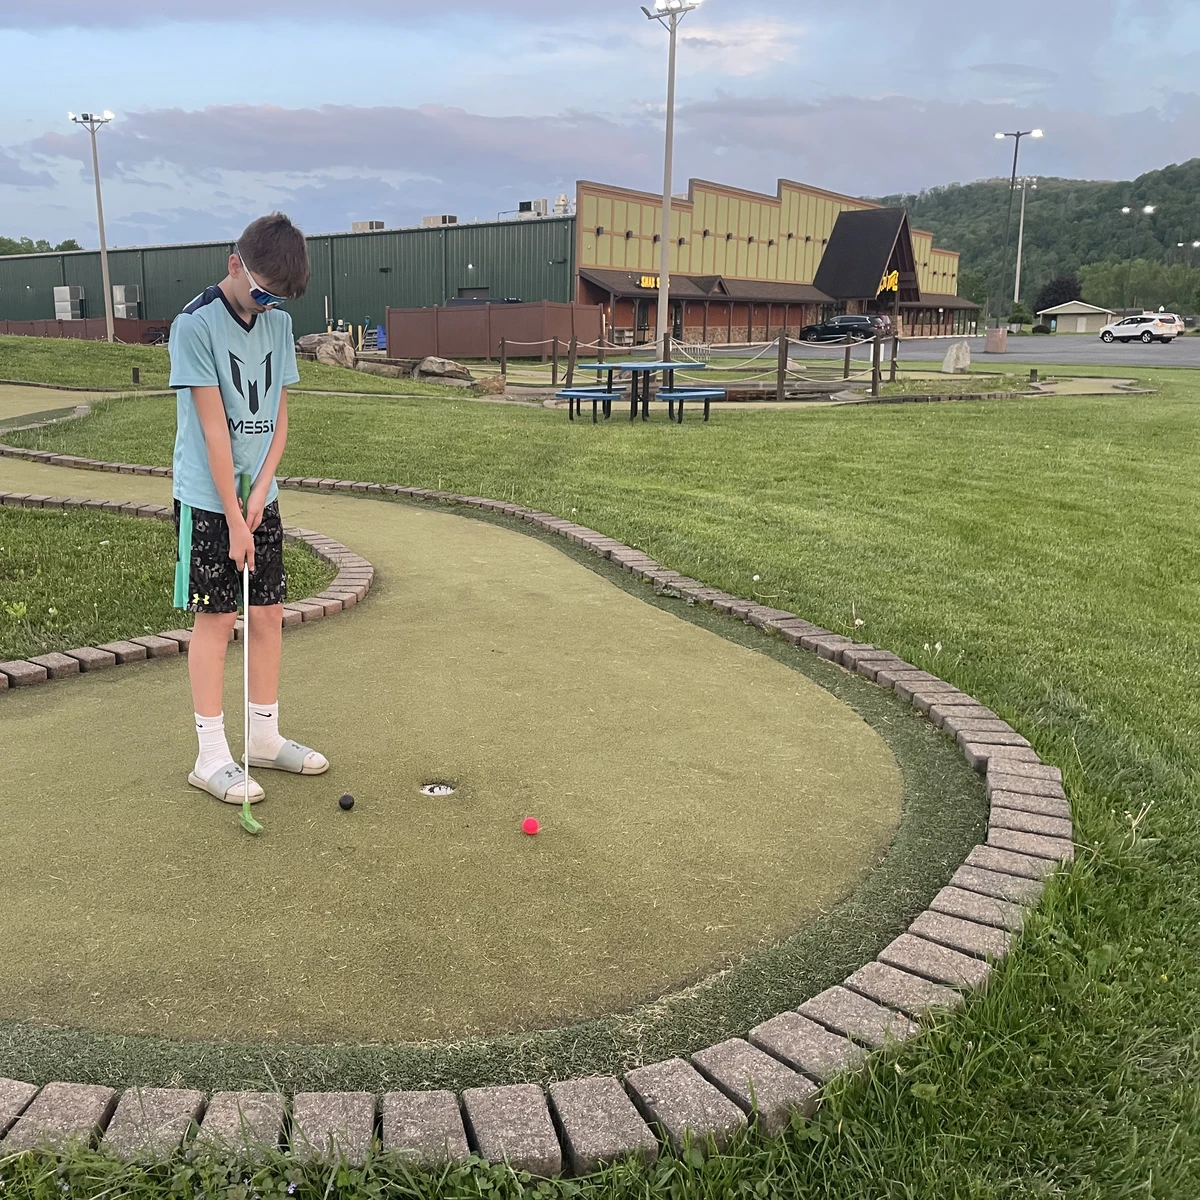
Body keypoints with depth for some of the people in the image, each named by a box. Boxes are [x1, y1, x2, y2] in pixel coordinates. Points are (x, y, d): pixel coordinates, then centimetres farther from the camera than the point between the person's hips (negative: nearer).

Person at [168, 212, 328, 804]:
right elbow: (214, 429, -17)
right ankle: (211, 756, 8)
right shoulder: (195, 325, -14)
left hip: (259, 495, 6)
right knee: (216, 618, -2)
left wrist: (259, 491, -7)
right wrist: (233, 518, -18)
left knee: (268, 613, 8)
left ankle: (265, 737, 22)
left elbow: (278, 419, 6)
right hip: (207, 499, -6)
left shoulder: (278, 325, 5)